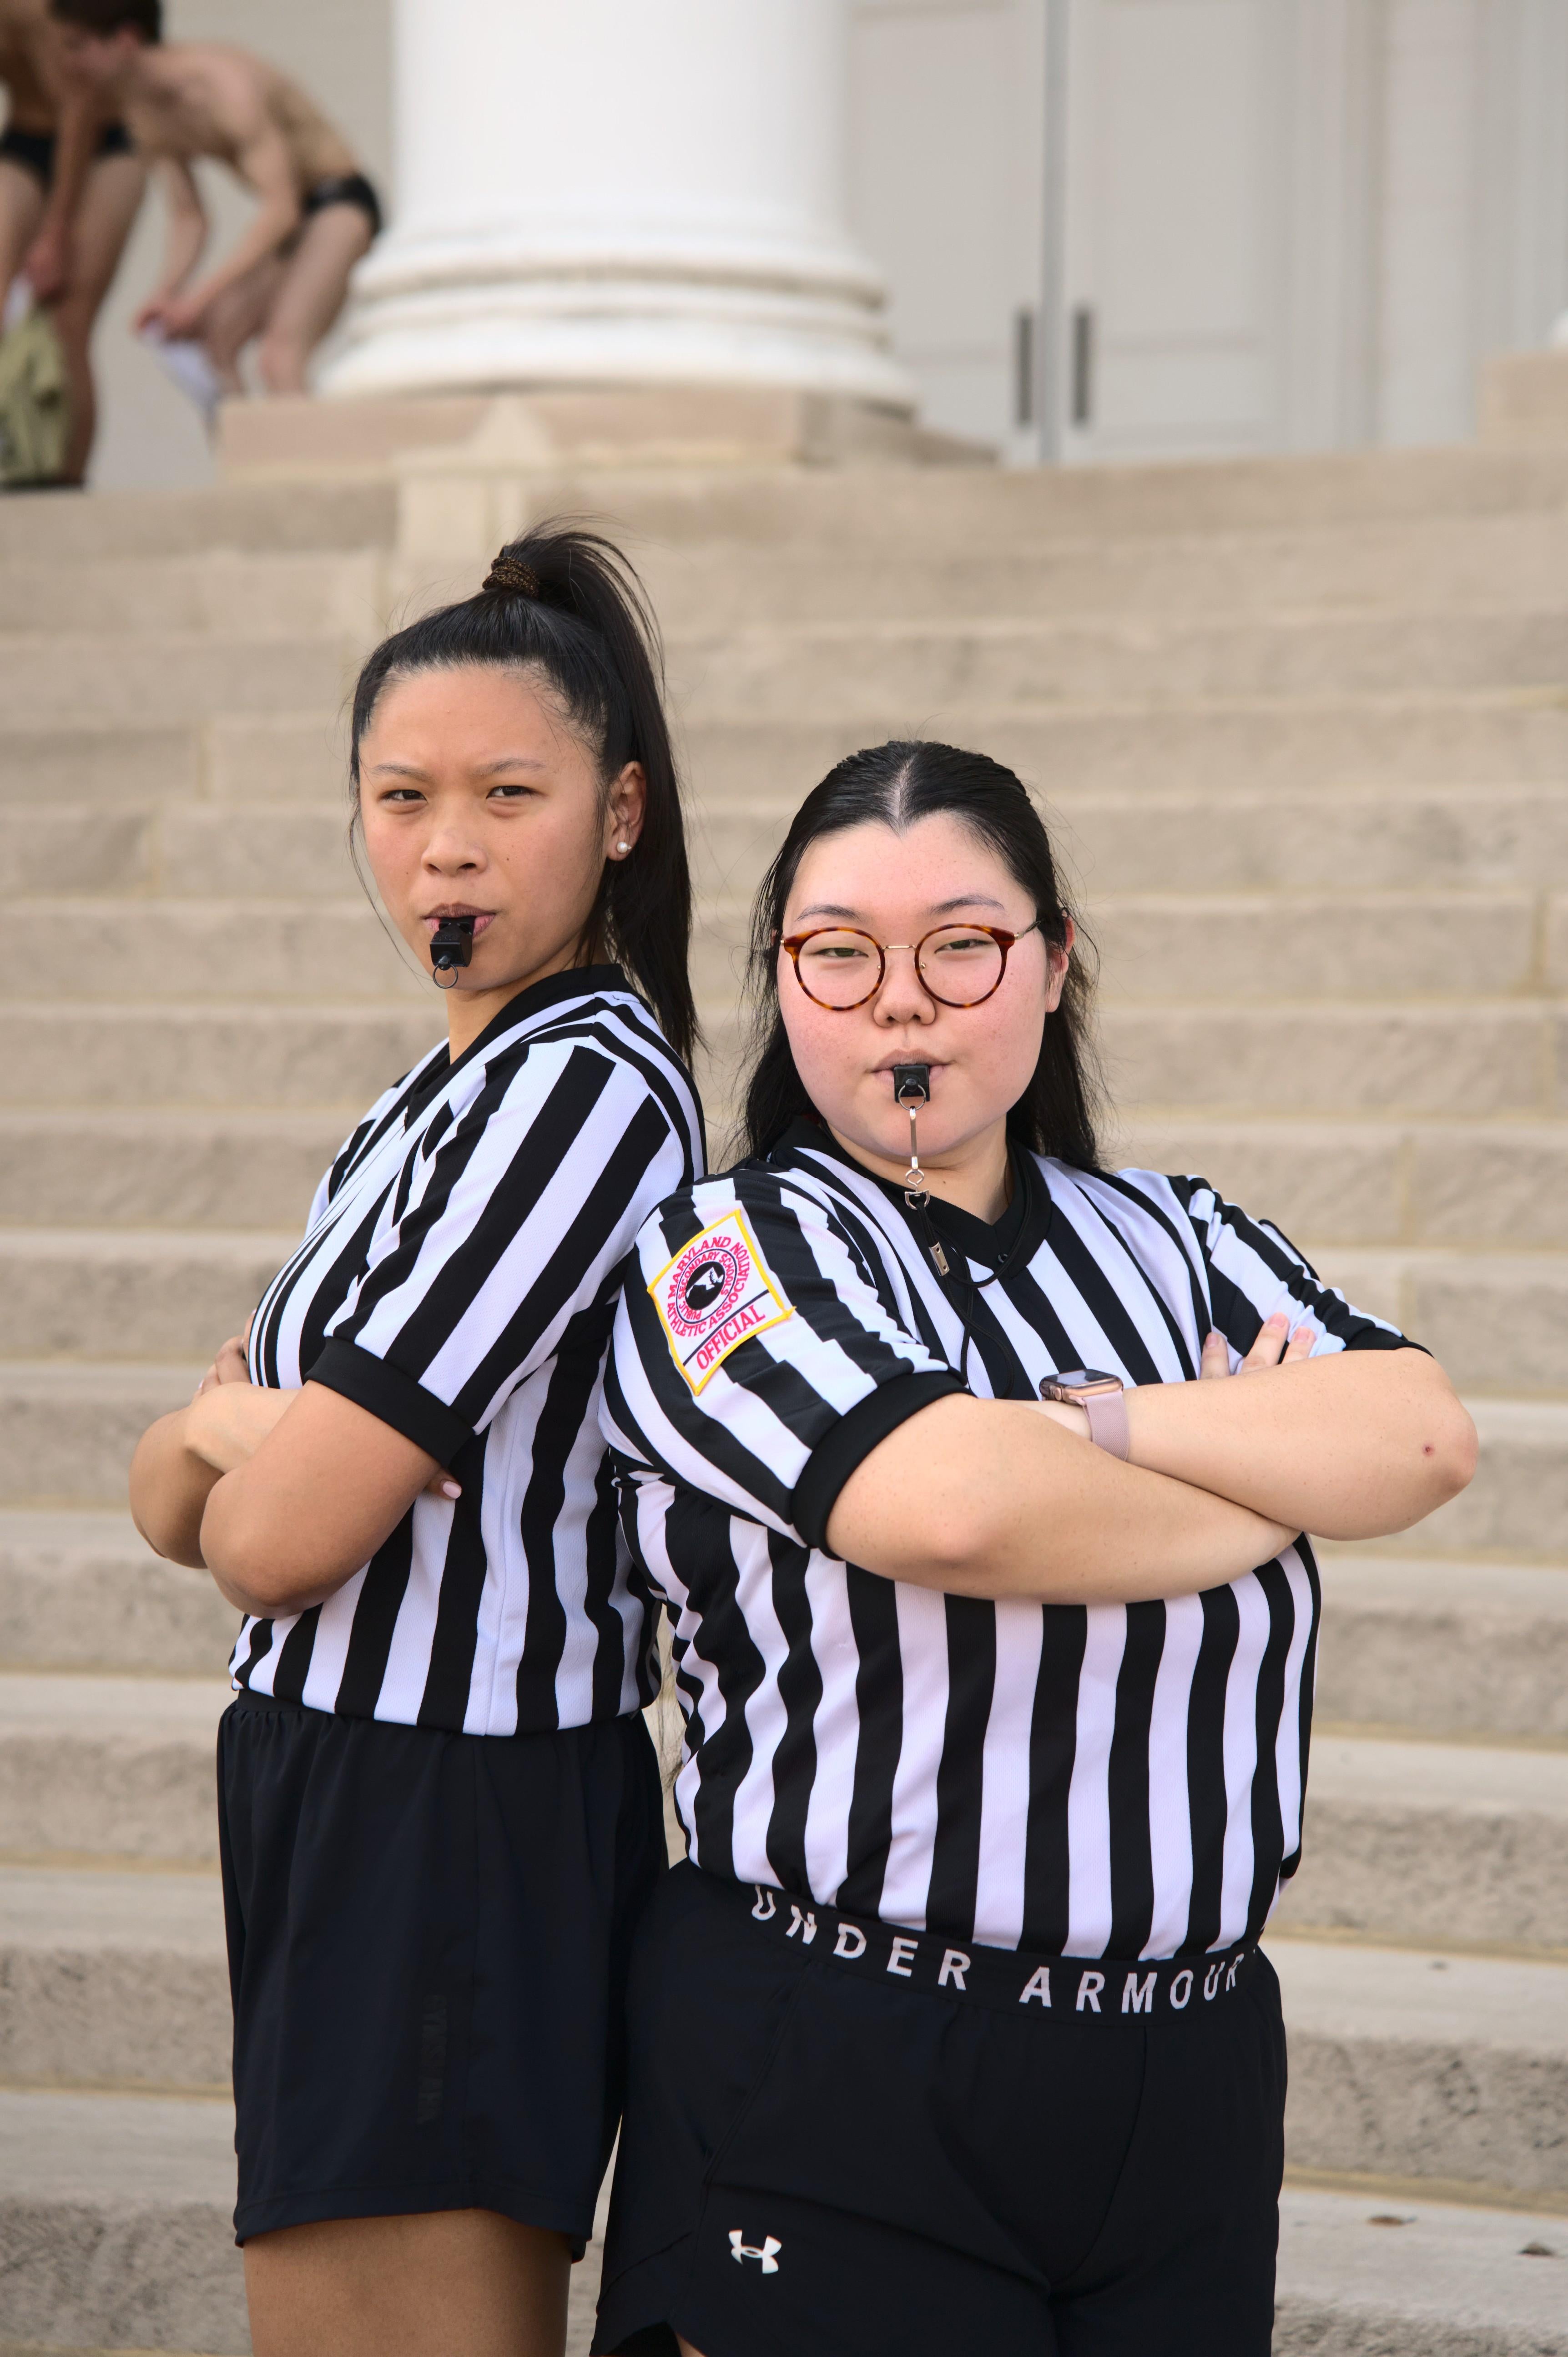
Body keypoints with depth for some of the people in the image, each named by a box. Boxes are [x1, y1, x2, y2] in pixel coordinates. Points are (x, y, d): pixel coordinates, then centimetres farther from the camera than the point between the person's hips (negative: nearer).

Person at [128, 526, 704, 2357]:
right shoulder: (439, 1098, 14)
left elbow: (280, 1540, -20)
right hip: (345, 1803, 10)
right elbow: (179, 1504, 13)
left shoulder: (584, 1084, -17)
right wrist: (255, 1432, -10)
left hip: (441, 1829, -10)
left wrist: (228, 1436, 3)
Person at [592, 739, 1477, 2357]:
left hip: (1190, 2060, 4)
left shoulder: (1177, 1245, 12)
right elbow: (947, 1506, -21)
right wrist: (1278, 1478, -5)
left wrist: (1086, 1419, -14)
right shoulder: (725, 1251, -3)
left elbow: (1423, 1438, -5)